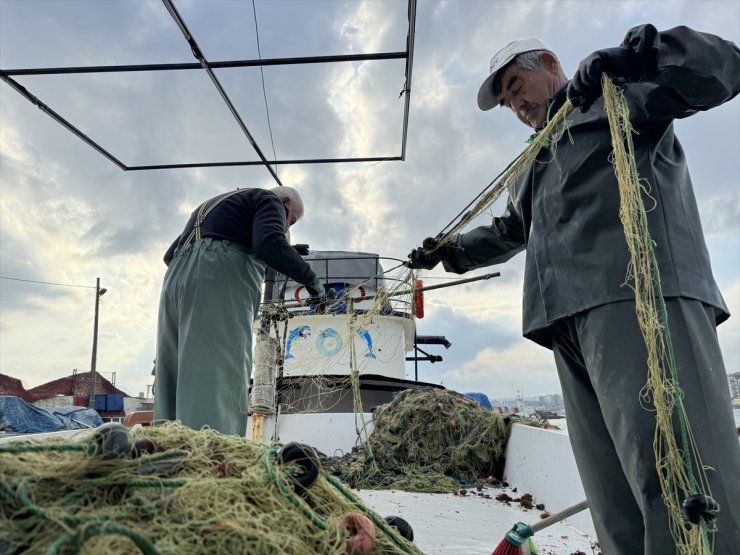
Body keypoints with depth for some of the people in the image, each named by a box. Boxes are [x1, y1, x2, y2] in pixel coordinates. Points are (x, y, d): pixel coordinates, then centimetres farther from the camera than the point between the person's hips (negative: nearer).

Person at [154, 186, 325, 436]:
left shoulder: (212, 205, 36)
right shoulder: (268, 199, 11)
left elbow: (170, 254, 31)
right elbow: (269, 243, -11)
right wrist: (310, 278, -1)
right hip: (220, 283, -8)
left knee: (175, 385, 4)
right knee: (217, 385, -16)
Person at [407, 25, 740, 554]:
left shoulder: (620, 88, 17)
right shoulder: (535, 163, 37)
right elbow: (509, 232, 46)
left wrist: (641, 54, -12)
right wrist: (450, 250, 41)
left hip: (641, 293, -7)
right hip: (573, 314, 7)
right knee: (615, 501, 0)